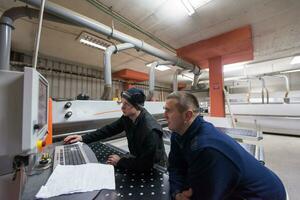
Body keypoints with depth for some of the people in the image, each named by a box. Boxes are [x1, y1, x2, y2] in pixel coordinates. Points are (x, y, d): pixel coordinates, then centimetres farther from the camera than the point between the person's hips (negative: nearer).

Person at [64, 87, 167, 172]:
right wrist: (83, 138, -5)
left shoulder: (150, 130, -35)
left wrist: (120, 162, -20)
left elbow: (146, 164, -30)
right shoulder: (127, 117, -14)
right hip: (140, 159, 5)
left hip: (154, 167, -5)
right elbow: (109, 129, -2)